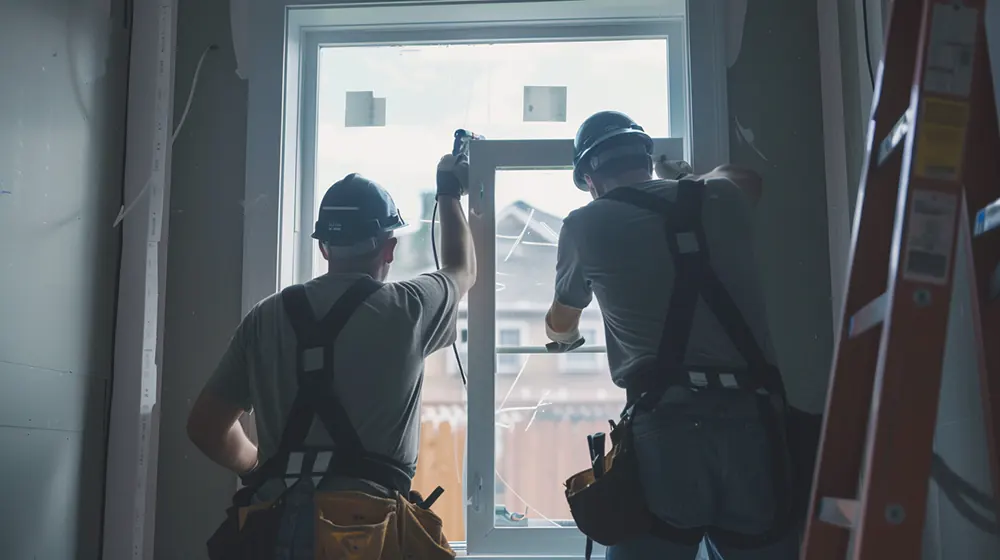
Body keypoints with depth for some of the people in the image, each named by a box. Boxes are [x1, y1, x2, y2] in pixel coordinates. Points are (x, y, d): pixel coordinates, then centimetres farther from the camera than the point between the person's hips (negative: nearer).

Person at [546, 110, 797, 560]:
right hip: (751, 427, 3)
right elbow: (746, 177, 42)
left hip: (667, 433, -3)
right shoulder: (721, 200, 14)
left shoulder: (586, 224, 8)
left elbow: (560, 326, 26)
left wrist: (564, 337, 49)